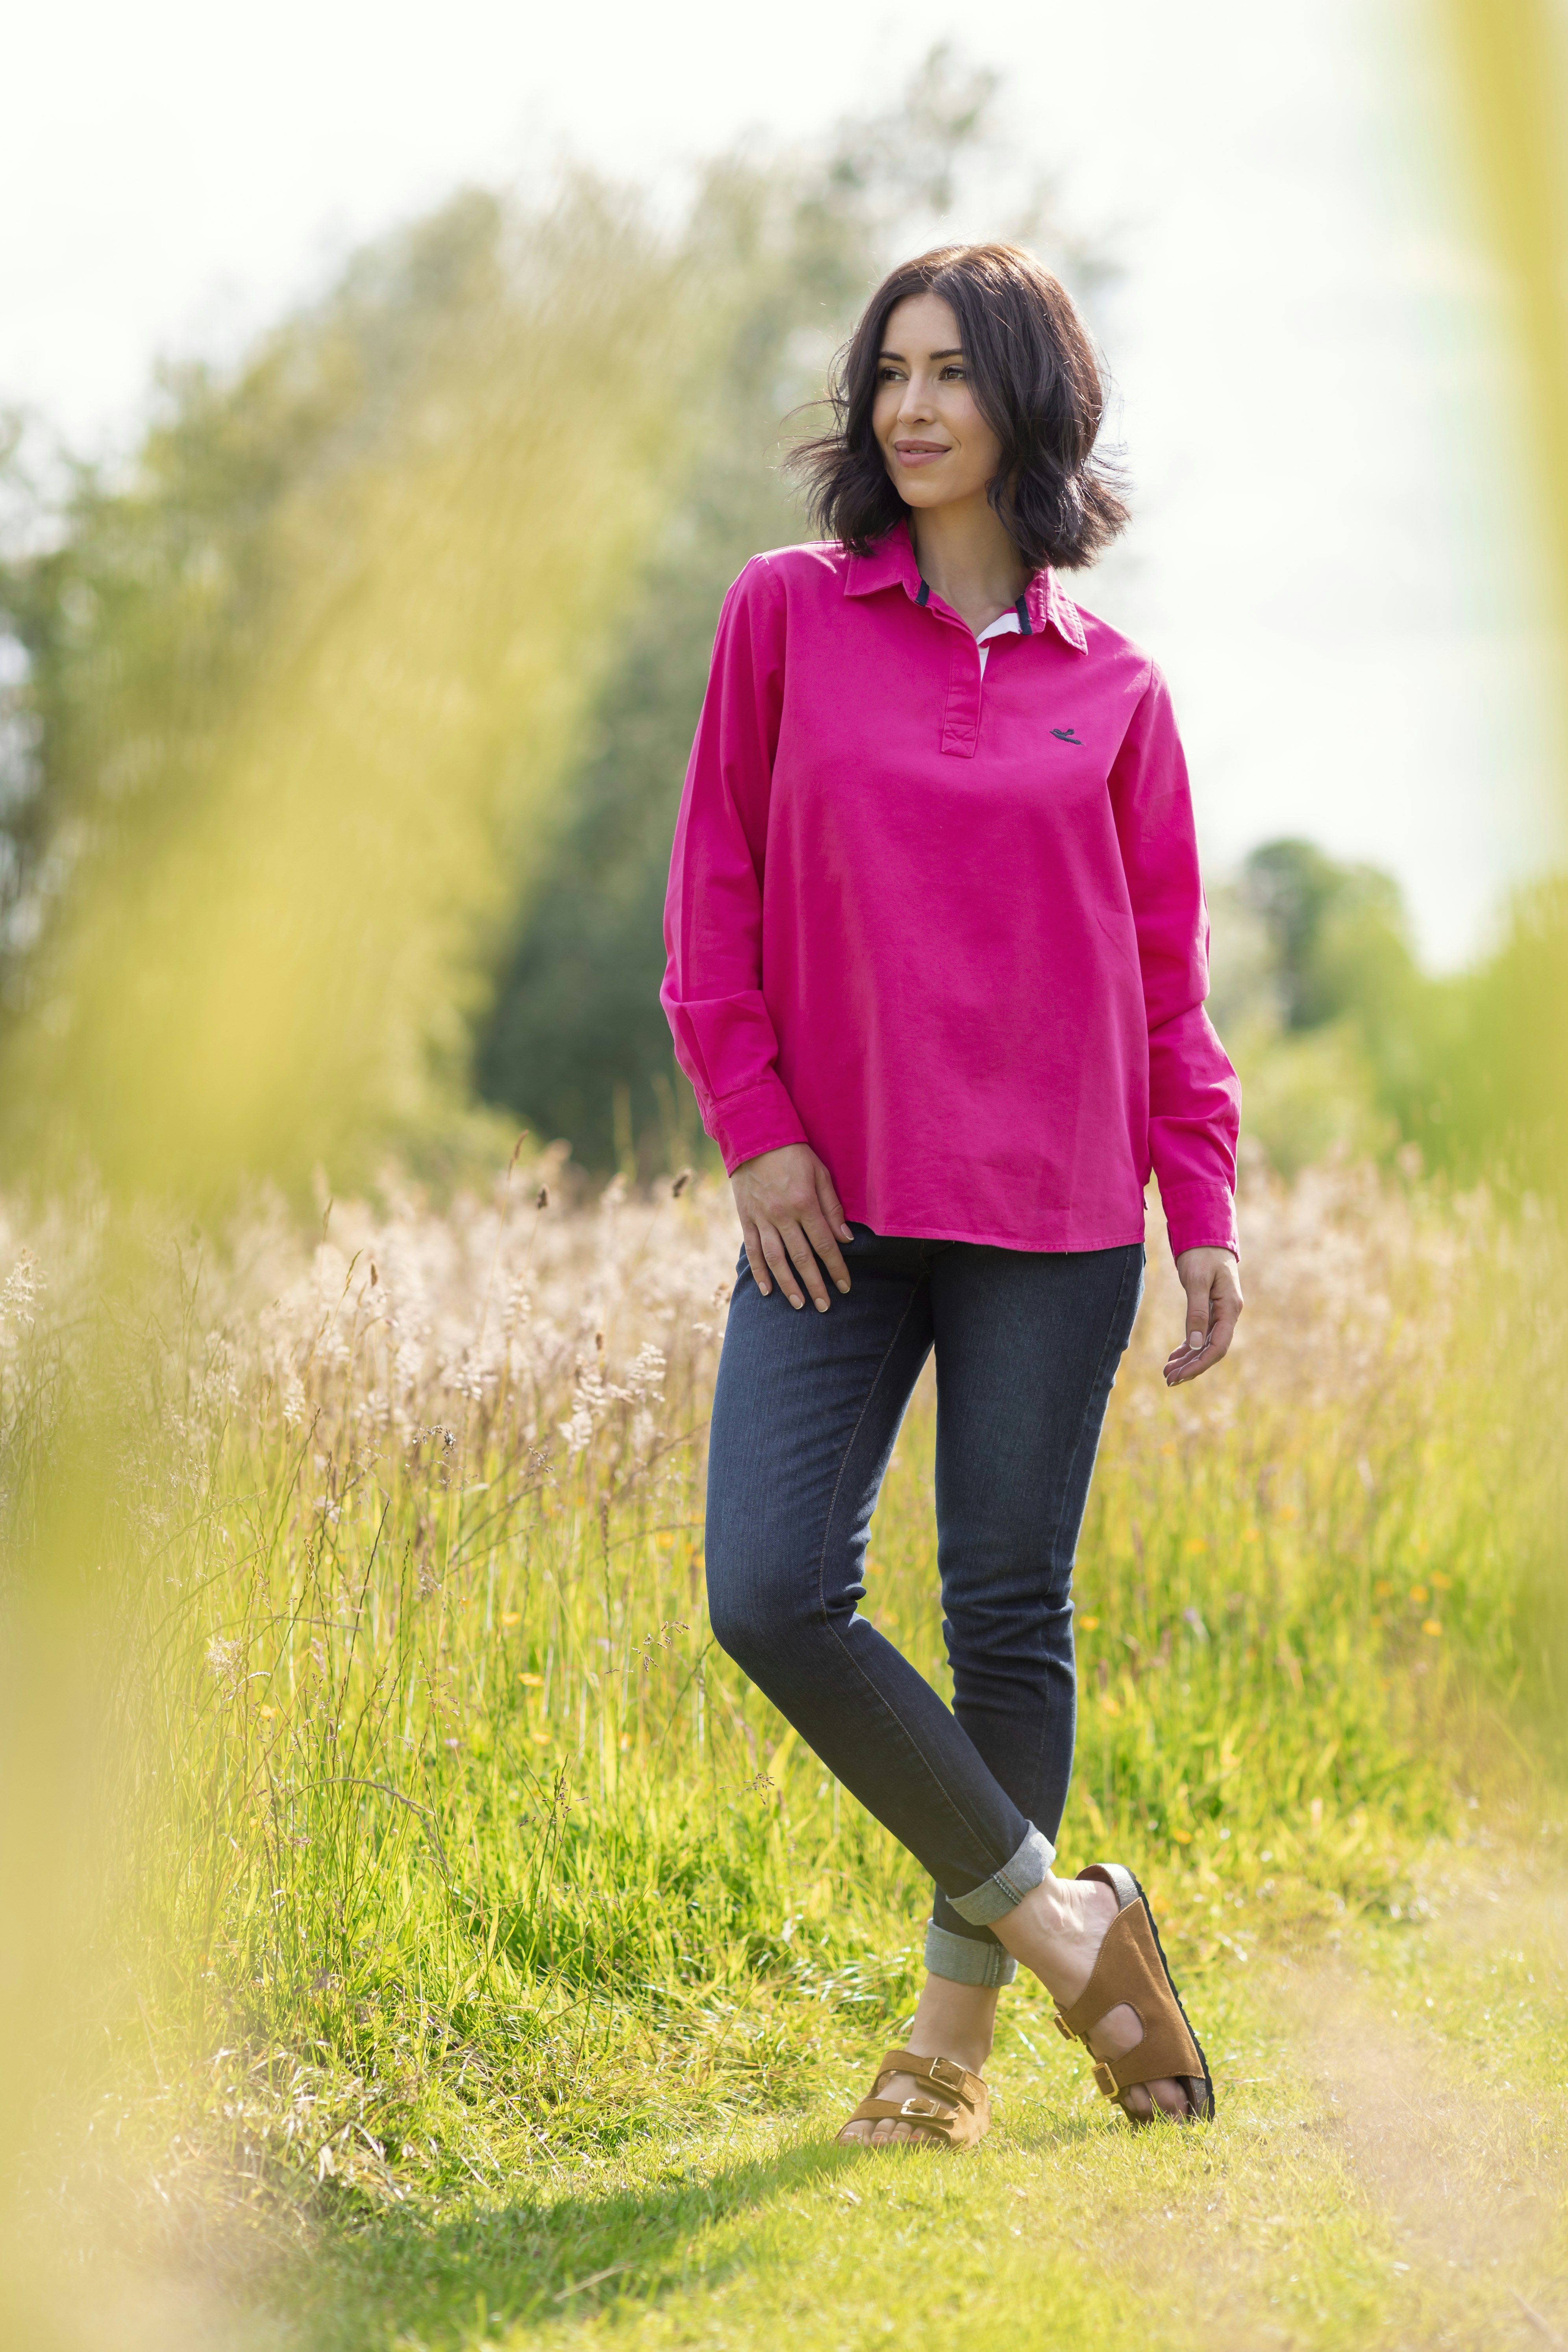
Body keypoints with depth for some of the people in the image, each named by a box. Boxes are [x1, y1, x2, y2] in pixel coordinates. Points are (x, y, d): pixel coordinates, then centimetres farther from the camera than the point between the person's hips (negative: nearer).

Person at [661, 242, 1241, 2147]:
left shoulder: (1109, 685, 6)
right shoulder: (787, 614, 5)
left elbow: (1168, 969, 9)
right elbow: (713, 894, 5)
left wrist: (1206, 1214, 3)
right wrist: (756, 1129, -4)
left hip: (1052, 1213, 0)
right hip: (833, 1205, 1)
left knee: (1010, 1611, 4)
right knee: (771, 1597, -10)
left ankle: (959, 2022, 18)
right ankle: (1052, 1916, 7)